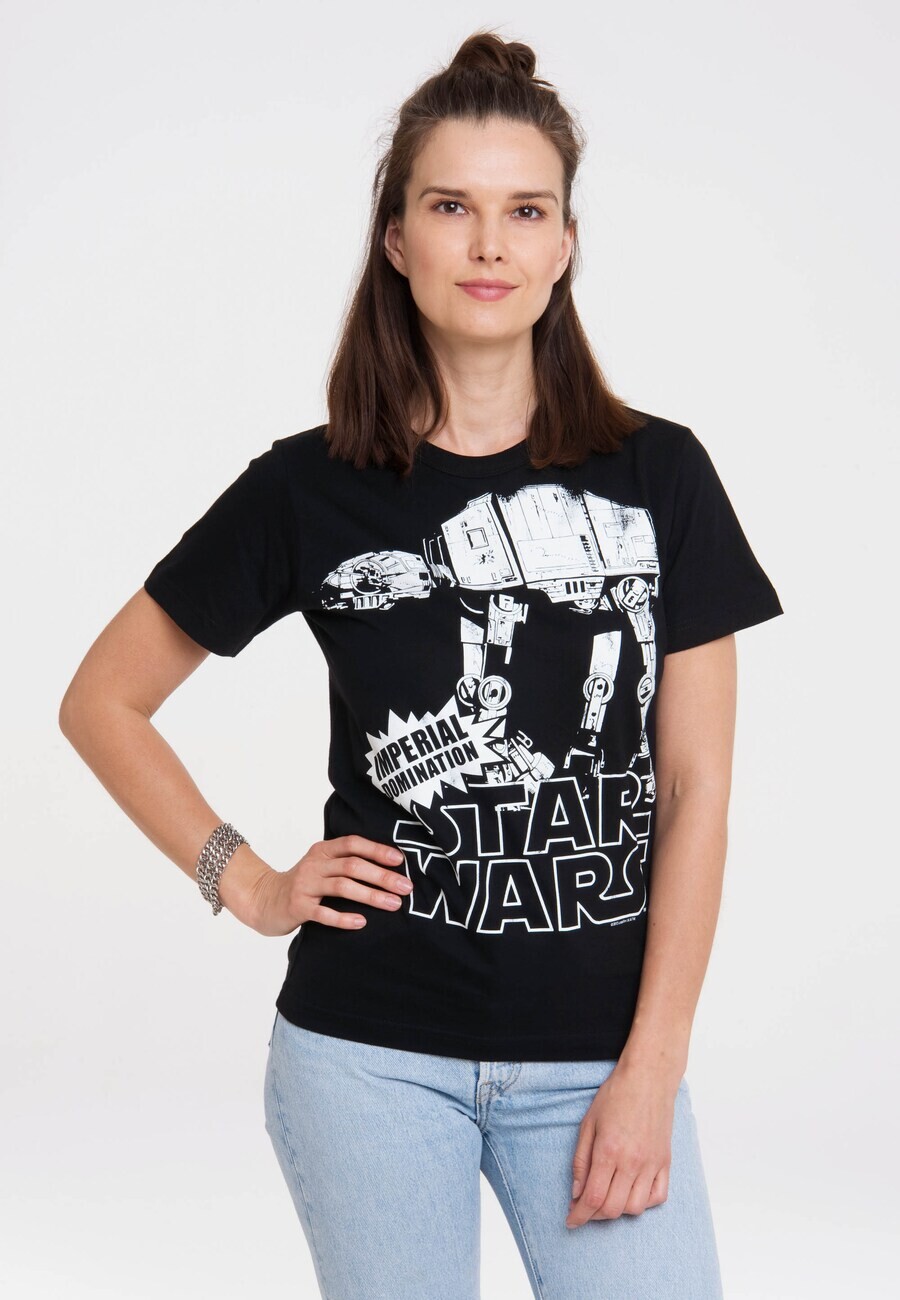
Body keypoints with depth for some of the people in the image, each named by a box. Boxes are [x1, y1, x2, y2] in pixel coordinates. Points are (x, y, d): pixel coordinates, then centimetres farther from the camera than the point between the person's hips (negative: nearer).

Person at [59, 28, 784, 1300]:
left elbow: (696, 788, -1)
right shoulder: (310, 490, 0)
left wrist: (653, 1066, -6)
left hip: (596, 1056, 0)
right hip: (372, 1056, 0)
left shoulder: (658, 477, 1)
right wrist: (246, 884, 1)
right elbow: (102, 700, 9)